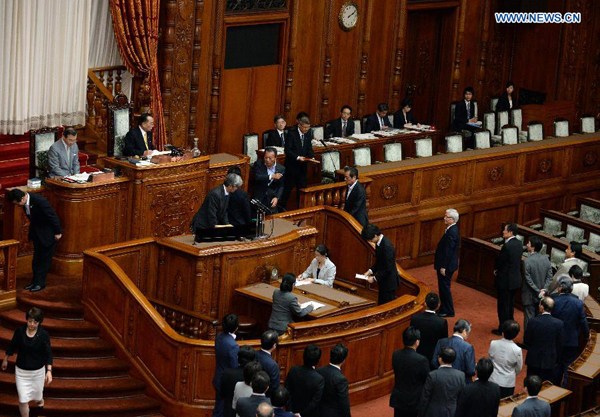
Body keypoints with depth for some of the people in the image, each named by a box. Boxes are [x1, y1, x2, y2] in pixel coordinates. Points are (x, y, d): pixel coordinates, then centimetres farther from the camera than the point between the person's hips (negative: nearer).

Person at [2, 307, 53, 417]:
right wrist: (5, 360, 15)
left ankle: (40, 399, 62)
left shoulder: (43, 334, -17)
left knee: (37, 394, 24)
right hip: (21, 371, 0)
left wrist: (49, 371, -24)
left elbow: (48, 353, -14)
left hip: (38, 371, 0)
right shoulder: (19, 331, -13)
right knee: (23, 400, -3)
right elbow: (12, 346, 3)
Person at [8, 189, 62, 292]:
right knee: (36, 258, 12)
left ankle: (40, 282, 8)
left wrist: (58, 232, -16)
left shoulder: (39, 201, -32)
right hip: (37, 232, 7)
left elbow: (53, 216, -24)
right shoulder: (26, 201, -9)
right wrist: (31, 233, 15)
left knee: (45, 258, 2)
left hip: (48, 233, -7)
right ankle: (35, 280, 21)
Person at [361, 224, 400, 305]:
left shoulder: (387, 246, -27)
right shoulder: (379, 243, 2)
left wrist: (375, 278, -19)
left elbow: (388, 268, -25)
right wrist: (371, 271, 2)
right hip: (383, 281, 9)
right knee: (381, 304, 16)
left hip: (389, 282, -9)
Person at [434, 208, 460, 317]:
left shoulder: (452, 232, -23)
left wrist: (443, 267, -21)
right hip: (446, 264, 10)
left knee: (444, 287, 0)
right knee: (443, 287, 18)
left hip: (446, 265, -10)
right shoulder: (452, 229, 9)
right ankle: (444, 309, 28)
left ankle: (448, 311, 10)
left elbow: (448, 251, -24)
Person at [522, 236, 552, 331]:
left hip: (529, 295, -5)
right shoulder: (546, 259, -2)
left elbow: (528, 279, -18)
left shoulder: (527, 261, -19)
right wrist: (543, 289, -6)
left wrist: (538, 291, -13)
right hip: (541, 297, 5)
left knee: (529, 317, 3)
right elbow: (549, 276, -2)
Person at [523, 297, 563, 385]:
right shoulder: (558, 323, -12)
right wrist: (557, 360, 11)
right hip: (550, 361, 0)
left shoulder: (533, 322, -15)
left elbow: (526, 341, -4)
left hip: (534, 361, 0)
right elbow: (560, 344, -3)